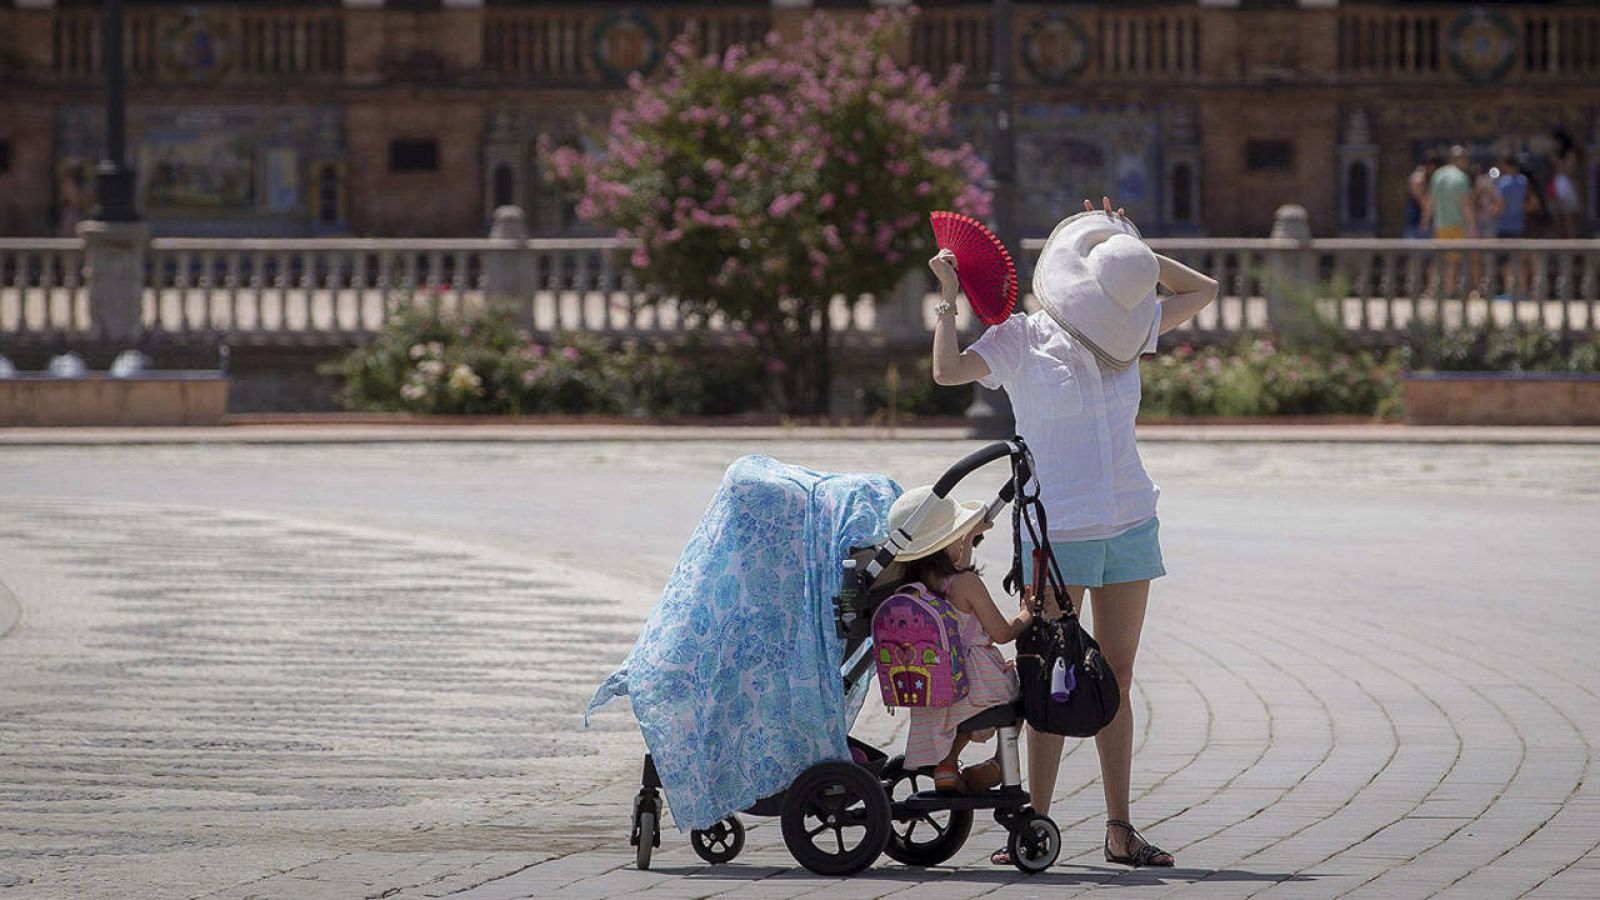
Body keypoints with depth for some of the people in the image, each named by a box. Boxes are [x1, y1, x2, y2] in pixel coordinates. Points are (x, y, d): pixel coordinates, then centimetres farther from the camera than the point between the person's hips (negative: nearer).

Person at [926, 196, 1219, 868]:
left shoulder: (1124, 334, 7)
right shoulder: (1020, 341, -7)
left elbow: (1203, 290, 15)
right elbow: (949, 370, -23)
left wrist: (1132, 250, 5)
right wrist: (949, 296, -19)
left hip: (1130, 527, 5)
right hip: (1057, 532, -5)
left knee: (1116, 678, 6)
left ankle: (1120, 829, 9)